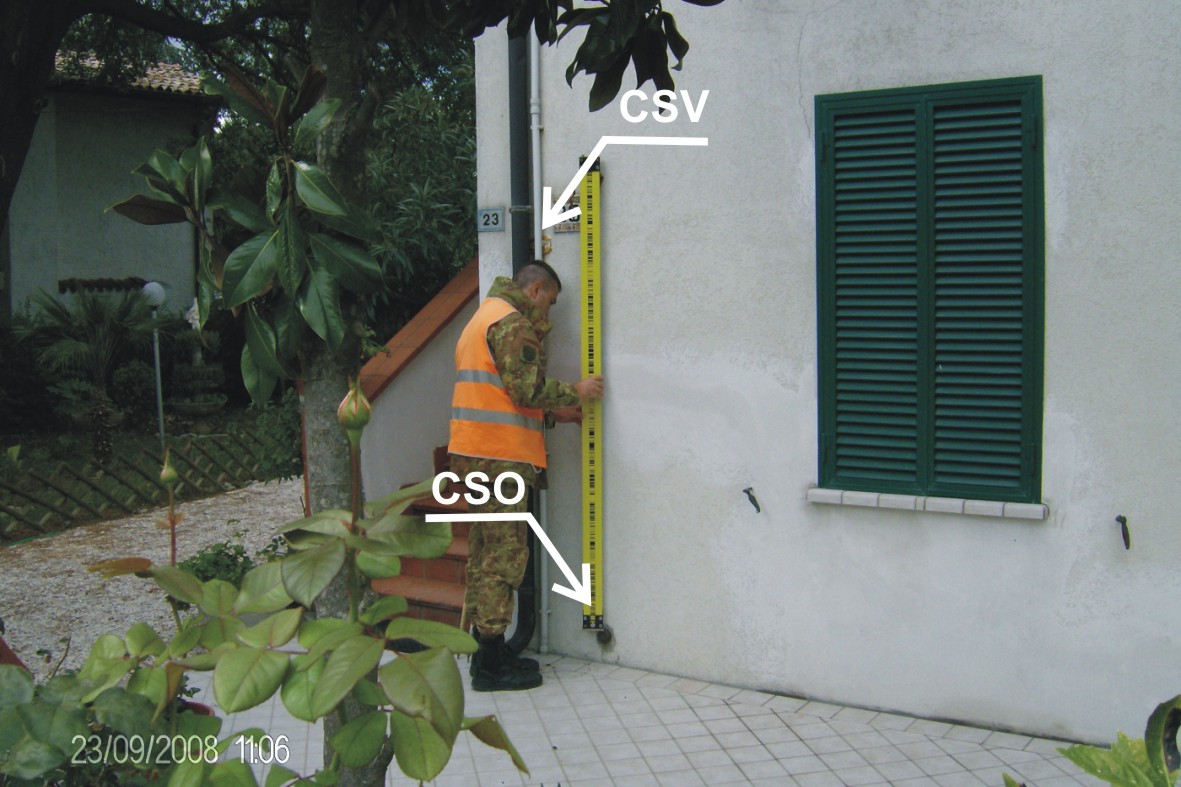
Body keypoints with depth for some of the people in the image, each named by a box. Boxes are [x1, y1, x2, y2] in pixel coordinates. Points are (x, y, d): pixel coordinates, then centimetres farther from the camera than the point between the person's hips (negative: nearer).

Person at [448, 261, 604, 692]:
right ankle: (491, 664, -2)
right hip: (499, 457, -11)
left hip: (473, 454, 11)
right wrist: (575, 392, -4)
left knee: (486, 552, 14)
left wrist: (553, 415, 20)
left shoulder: (483, 318, 24)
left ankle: (487, 651, 21)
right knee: (505, 555, -6)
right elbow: (527, 388, -19)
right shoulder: (512, 322, -9)